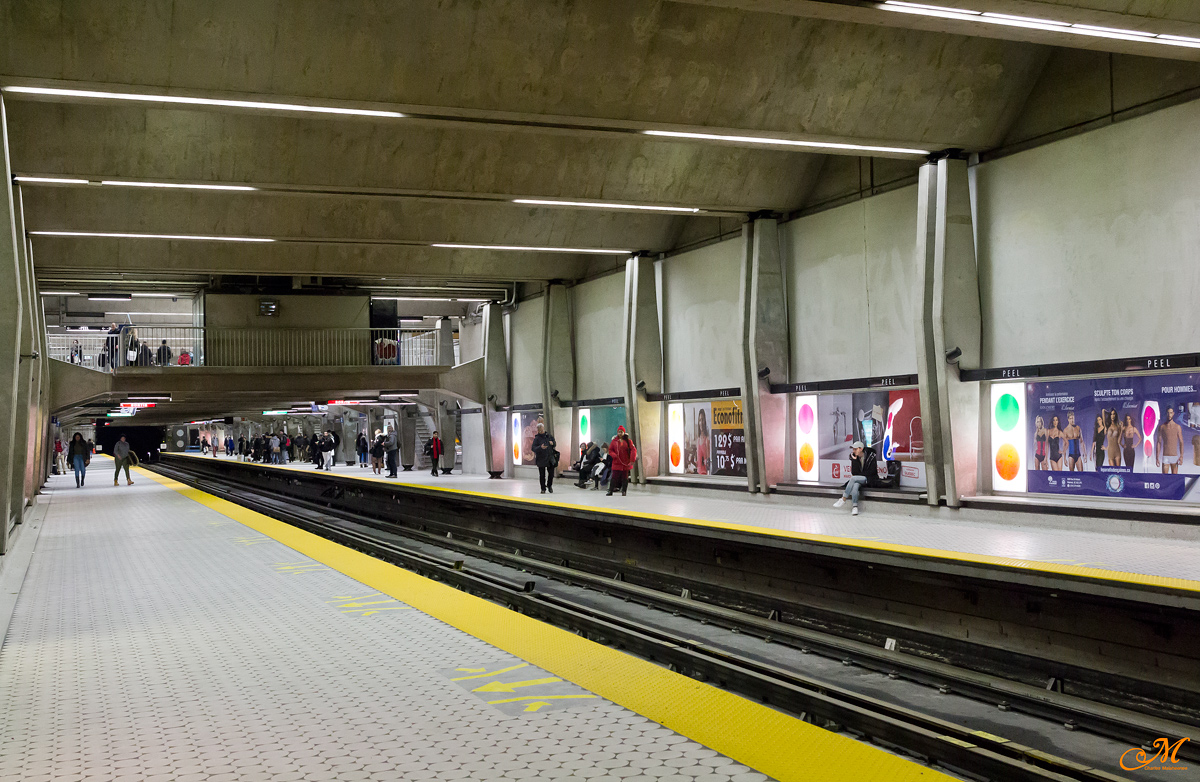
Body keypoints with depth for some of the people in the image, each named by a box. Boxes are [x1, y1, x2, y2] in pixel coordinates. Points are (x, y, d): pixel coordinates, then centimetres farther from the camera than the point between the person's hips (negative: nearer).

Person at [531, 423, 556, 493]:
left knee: (551, 473, 2)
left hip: (550, 458, 3)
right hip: (541, 458, -3)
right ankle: (543, 489, 12)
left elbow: (555, 445, 17)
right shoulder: (537, 438, -3)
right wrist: (541, 447, -30)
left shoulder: (549, 436, 8)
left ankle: (549, 486, 25)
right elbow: (534, 448, -12)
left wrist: (552, 443, -6)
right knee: (542, 475, 1)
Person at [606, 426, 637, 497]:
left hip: (626, 463, 0)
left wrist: (632, 460, -14)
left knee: (625, 477, 5)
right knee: (614, 477, -3)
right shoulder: (614, 441, 4)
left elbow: (633, 450, -5)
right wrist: (615, 455, -13)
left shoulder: (628, 440, -1)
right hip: (617, 462, 0)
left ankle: (624, 491, 13)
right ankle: (610, 491, 2)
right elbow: (610, 450, 6)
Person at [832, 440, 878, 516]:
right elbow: (854, 473, -3)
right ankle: (855, 507, -36)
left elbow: (871, 472, -11)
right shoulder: (854, 457, 3)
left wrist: (856, 476, -9)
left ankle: (843, 499, -25)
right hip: (859, 480, 4)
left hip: (870, 480, -4)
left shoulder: (871, 456, -8)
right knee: (855, 485, -33)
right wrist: (854, 460, -15)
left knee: (853, 478, -29)